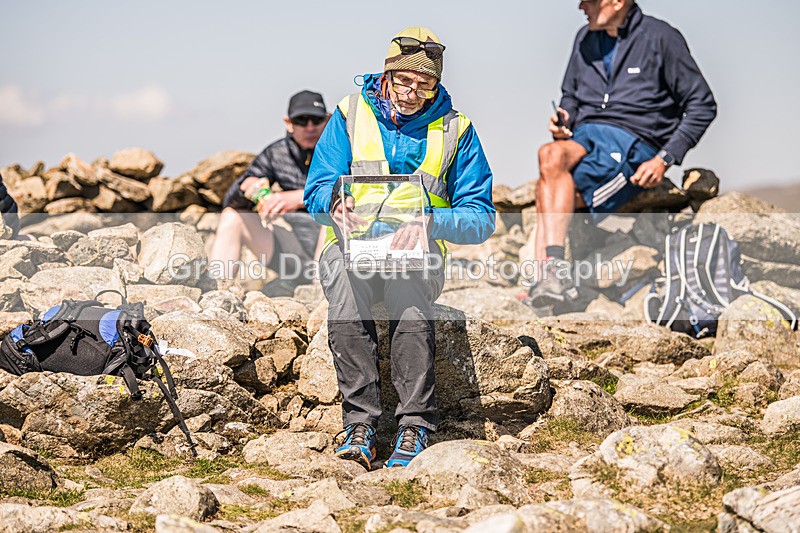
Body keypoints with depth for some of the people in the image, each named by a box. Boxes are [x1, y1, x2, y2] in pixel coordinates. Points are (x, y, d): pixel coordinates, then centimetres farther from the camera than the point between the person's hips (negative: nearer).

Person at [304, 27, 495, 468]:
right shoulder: (351, 114, 4)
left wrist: (430, 222, -24)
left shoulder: (455, 130, 3)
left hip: (416, 251, 0)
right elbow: (315, 193, 1)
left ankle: (415, 423, -27)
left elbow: (480, 217, -3)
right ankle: (360, 420, -29)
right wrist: (336, 201, -24)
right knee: (346, 284, -35)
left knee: (408, 287, -36)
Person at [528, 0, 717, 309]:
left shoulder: (660, 38, -2)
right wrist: (565, 117, 3)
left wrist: (665, 160, -11)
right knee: (551, 156, -32)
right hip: (585, 135, 5)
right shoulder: (586, 38, 16)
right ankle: (550, 281, -39)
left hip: (634, 144, -5)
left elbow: (702, 105, -1)